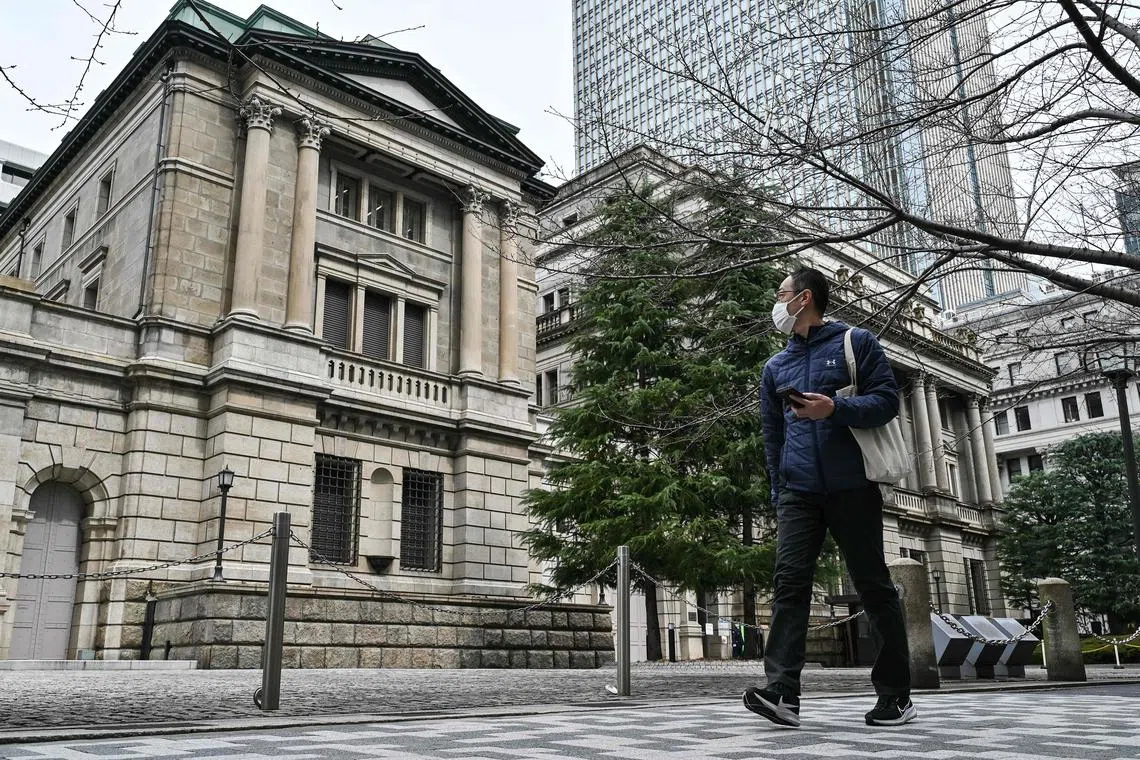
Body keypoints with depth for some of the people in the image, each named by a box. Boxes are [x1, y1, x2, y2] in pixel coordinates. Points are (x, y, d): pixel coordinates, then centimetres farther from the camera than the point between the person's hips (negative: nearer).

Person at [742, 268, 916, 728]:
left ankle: (896, 697, 11)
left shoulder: (855, 343, 6)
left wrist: (835, 409, -18)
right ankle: (782, 692, -18)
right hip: (798, 493, 4)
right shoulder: (775, 367, 19)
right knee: (789, 581, -11)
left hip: (852, 487, -4)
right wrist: (779, 493, 14)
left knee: (874, 586, 2)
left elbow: (887, 400, -2)